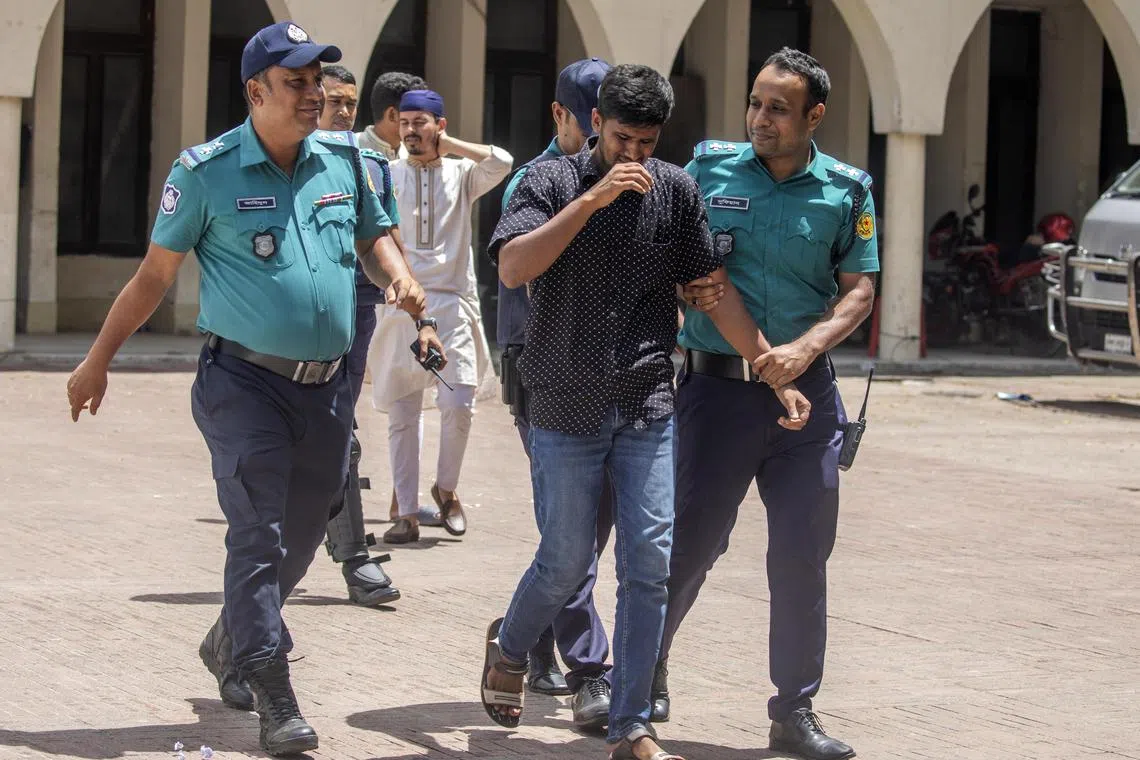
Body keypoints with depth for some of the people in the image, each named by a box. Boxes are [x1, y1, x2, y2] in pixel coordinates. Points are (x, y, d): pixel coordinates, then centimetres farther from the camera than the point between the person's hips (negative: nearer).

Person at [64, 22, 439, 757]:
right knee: (259, 534, -12)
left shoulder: (344, 159, 6)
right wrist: (99, 359, 6)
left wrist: (400, 276, -1)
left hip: (327, 386, 5)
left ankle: (229, 646, 37)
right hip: (245, 382, -5)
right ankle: (274, 699, -10)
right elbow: (156, 272, 2)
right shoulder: (207, 171, -6)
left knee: (299, 539, 13)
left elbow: (373, 234, 22)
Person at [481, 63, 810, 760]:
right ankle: (509, 648, 36)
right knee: (567, 562, 5)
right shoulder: (552, 182, -4)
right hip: (566, 408, -2)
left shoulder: (676, 191, 4)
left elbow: (716, 290, 8)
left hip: (649, 407, 2)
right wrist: (592, 199, -24)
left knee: (650, 565, -4)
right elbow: (512, 267, -19)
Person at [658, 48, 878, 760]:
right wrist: (687, 288, -10)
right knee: (689, 542, 0)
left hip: (805, 389, 1)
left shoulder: (846, 190, 3)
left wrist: (804, 350, -14)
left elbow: (859, 291, 1)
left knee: (803, 555, 3)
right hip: (717, 386, -1)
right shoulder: (710, 167, 3)